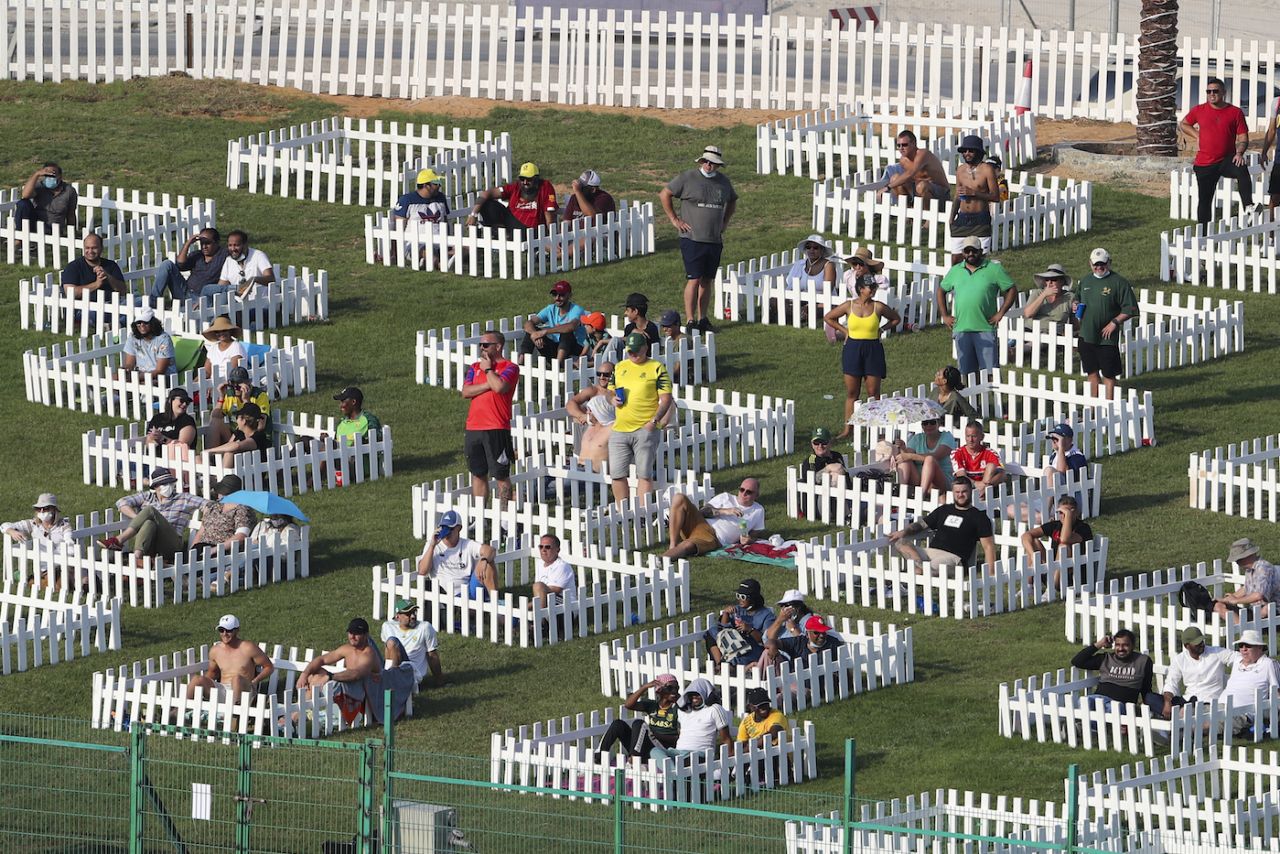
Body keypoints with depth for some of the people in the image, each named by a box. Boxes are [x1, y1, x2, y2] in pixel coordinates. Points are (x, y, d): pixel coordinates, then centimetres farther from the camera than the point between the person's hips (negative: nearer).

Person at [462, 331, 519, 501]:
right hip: (473, 428, 6)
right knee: (478, 474, 10)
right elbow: (466, 392, 1)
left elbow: (500, 386, -21)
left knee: (501, 475, -1)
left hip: (496, 429, -6)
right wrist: (489, 384, -9)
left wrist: (488, 369, -5)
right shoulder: (475, 367, 15)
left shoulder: (510, 368, -2)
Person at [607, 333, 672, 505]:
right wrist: (613, 399, 1)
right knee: (617, 475, 5)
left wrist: (654, 421, -16)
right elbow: (610, 390, 26)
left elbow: (666, 399, -4)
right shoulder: (619, 368, 15)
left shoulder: (656, 368, -1)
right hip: (619, 430, 5)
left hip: (645, 430, -5)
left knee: (644, 474, -5)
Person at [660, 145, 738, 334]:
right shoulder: (687, 178, -4)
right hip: (692, 239, -5)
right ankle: (690, 321, -10)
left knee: (707, 281, 9)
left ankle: (703, 319, 15)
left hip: (715, 240, 5)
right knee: (694, 280, -10)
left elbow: (732, 202, 30)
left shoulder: (723, 182, 12)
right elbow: (665, 194, 2)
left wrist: (724, 223, 18)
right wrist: (674, 219, -2)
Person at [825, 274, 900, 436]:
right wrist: (844, 330, 4)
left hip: (873, 350, -1)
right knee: (852, 392, 4)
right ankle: (848, 428, 8)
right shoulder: (849, 306, 0)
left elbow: (896, 319, 13)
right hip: (853, 349, 1)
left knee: (873, 392, 0)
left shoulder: (878, 307, -2)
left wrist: (881, 329, 4)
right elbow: (828, 318, 11)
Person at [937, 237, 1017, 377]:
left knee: (989, 369, -7)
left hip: (986, 329, -4)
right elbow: (941, 291, 24)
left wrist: (1000, 313, -5)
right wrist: (945, 316, 14)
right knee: (966, 371, 7)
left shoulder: (994, 269, 1)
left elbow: (1012, 290, 2)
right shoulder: (955, 271, 13)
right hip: (962, 330, 4)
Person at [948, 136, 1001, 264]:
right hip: (962, 219, 5)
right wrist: (952, 217, 10)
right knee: (956, 259, 1)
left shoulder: (987, 169, -6)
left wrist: (973, 193, -17)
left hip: (980, 220, -5)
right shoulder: (961, 169, 11)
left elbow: (996, 197, -9)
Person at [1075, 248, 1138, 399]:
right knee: (1092, 372, 12)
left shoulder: (1119, 282, -7)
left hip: (1107, 337, -6)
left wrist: (1115, 322, -17)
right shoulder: (1084, 282, 11)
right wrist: (1076, 308, 3)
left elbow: (1131, 308, -8)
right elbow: (1078, 302, 26)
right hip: (1086, 336, 6)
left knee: (1109, 374, 0)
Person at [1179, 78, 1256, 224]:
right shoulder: (1199, 110, 5)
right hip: (1204, 163, 2)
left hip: (1227, 160, -2)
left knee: (1242, 170, -35)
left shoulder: (1235, 112, -1)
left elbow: (1243, 138, 0)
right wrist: (1197, 135, 6)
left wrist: (1239, 153, -19)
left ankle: (1248, 206, -43)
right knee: (1204, 200, 6)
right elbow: (1182, 125, 22)